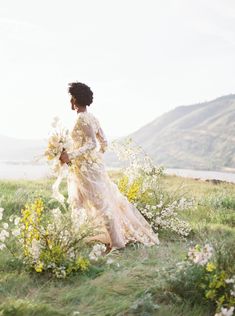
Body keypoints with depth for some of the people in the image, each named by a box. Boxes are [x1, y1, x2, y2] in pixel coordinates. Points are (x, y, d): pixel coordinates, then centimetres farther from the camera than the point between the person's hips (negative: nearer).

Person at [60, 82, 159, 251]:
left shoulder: (82, 119, -16)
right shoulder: (92, 117, 11)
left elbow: (92, 144, -23)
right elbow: (104, 142, 14)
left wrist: (71, 155, -24)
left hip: (86, 168, -9)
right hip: (95, 164, 9)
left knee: (101, 205, -4)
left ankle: (117, 243, 3)